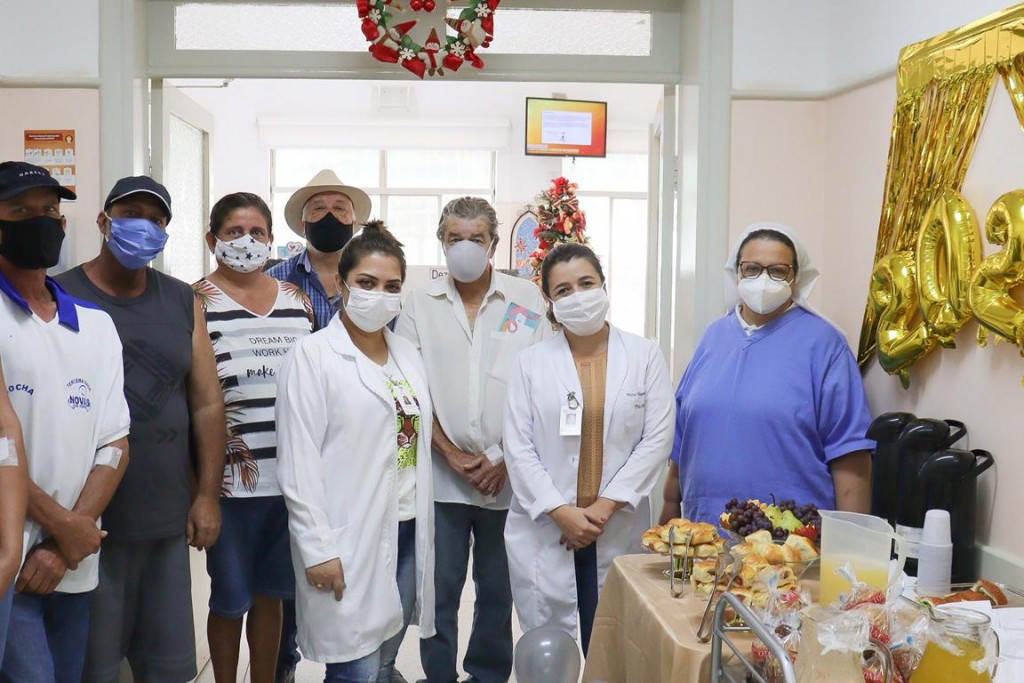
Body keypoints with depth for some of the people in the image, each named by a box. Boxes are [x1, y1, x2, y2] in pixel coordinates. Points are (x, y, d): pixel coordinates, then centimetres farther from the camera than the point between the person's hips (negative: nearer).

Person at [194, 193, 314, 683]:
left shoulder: (296, 299, 10)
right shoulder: (198, 302, -3)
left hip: (292, 474, 4)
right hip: (232, 478, -4)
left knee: (270, 594, 15)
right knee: (229, 599, 8)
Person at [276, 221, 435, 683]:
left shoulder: (408, 354, 11)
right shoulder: (312, 356, -7)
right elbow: (298, 463, -11)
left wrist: (423, 528, 10)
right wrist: (318, 548, -16)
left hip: (407, 532, 6)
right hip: (349, 539, -6)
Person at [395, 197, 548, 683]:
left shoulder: (527, 300, 1)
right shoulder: (420, 304, 4)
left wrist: (507, 459, -6)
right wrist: (450, 453, -6)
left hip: (507, 475, 0)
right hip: (441, 475, 0)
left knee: (499, 589, 11)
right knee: (438, 590, 6)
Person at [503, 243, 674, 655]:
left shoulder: (645, 355, 4)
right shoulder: (532, 362, 5)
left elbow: (657, 439, -2)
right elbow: (518, 447, 0)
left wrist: (606, 505, -10)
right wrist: (561, 511, -11)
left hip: (619, 531, 0)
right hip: (543, 532, 0)